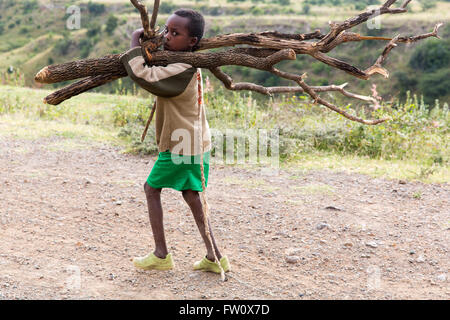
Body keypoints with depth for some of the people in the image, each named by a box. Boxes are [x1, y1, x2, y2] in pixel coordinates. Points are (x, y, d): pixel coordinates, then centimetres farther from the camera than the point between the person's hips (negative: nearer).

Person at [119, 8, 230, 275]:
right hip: (197, 142, 9)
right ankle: (215, 256, 17)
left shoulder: (180, 71, -25)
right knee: (191, 195, 15)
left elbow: (143, 75, -32)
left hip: (181, 146, -9)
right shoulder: (190, 67, 7)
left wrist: (135, 41, -18)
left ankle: (161, 255, 12)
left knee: (152, 189, 7)